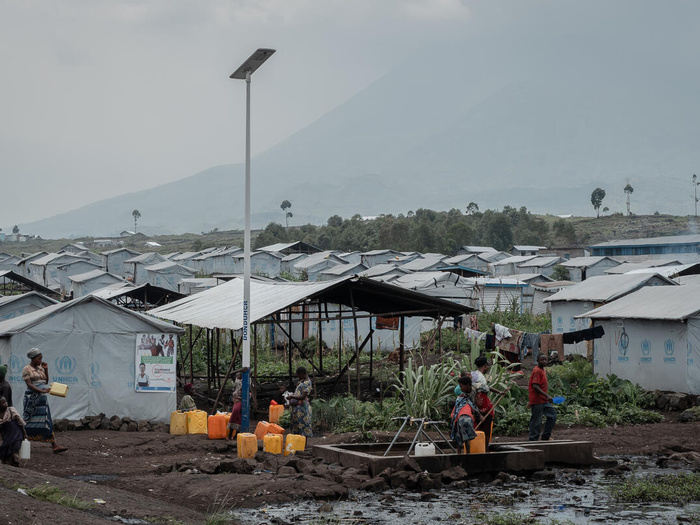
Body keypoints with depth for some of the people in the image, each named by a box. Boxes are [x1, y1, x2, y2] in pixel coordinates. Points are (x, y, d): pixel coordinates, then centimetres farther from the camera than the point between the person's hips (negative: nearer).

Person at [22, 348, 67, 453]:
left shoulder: (40, 368, 15)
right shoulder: (26, 369, -5)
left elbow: (46, 381, 17)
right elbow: (29, 384, -15)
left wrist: (46, 370, 5)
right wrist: (42, 391, -24)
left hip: (42, 397, 6)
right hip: (32, 396, -6)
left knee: (47, 421, -2)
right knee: (29, 421, 1)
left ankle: (55, 445, -9)